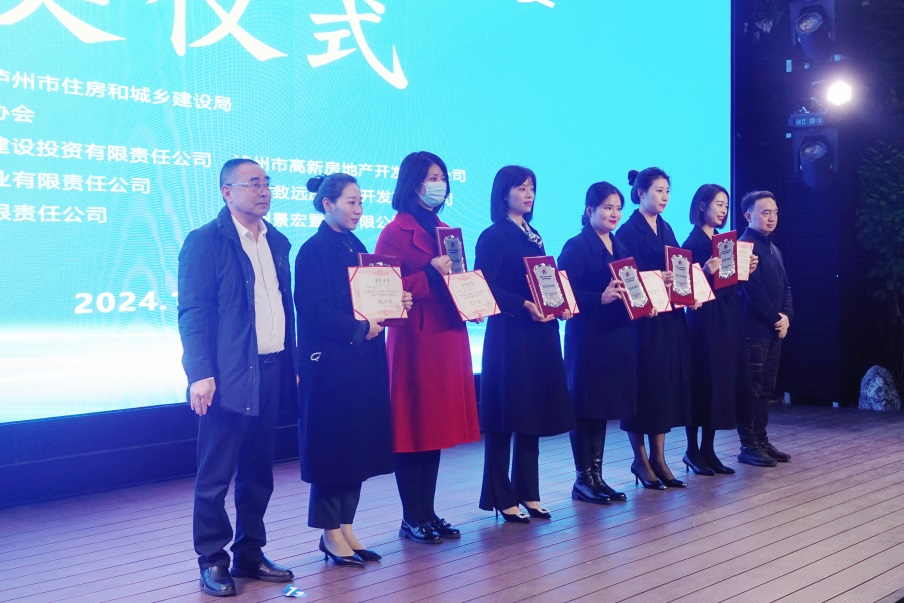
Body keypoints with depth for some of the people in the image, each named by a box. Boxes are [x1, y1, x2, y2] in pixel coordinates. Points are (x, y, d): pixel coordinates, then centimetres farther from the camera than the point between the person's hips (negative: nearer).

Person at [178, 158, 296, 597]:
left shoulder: (276, 242, 14)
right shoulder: (206, 241, -6)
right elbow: (193, 312, -10)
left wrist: (292, 363, 12)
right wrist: (201, 374, -17)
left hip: (271, 373, 6)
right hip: (229, 377, -6)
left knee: (258, 473, 13)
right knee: (215, 476, 2)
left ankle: (250, 554, 23)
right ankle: (212, 561, 13)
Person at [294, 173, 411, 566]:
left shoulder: (355, 247, 14)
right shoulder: (313, 251, -9)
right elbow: (314, 311, -17)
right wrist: (359, 328, -18)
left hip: (363, 361, 8)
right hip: (329, 361, -8)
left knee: (358, 443, 10)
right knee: (332, 443, -1)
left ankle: (345, 528, 19)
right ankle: (331, 533, 9)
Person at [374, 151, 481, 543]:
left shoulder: (445, 230, 17)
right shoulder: (395, 232, -6)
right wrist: (430, 274, -21)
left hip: (448, 335, 8)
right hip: (414, 339, -8)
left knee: (437, 424, 10)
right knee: (413, 427, -3)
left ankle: (428, 513, 18)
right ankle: (412, 519, 6)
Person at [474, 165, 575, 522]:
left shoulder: (533, 236, 17)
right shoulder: (493, 236, -6)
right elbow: (485, 287, -14)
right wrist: (524, 305, -23)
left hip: (539, 333, 8)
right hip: (509, 334, -8)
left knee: (534, 413, 10)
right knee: (504, 415, -4)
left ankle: (528, 493, 17)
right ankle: (502, 498, 3)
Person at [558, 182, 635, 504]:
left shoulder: (620, 247, 15)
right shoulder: (576, 247, -7)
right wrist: (600, 298, -27)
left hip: (617, 336, 7)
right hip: (587, 337, -7)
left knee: (604, 405, 10)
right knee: (586, 407, -2)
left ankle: (596, 476, 17)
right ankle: (582, 480, 7)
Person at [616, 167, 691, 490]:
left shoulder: (666, 229, 15)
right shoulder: (628, 232, -7)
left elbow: (678, 269, 16)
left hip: (670, 318, 7)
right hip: (642, 319, -7)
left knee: (667, 387, 8)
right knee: (643, 387, -1)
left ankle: (658, 457, 14)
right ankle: (640, 459, 9)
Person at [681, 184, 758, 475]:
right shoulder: (693, 241, -8)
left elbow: (732, 281, 16)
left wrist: (747, 269, 0)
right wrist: (705, 271, -30)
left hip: (727, 318, 8)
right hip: (705, 318, -8)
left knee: (723, 383, 8)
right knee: (702, 384, -4)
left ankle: (708, 450, 15)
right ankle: (692, 451, 6)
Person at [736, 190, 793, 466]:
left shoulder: (774, 249, 18)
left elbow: (785, 287, 17)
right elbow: (753, 291, -17)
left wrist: (786, 315, -1)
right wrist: (775, 319, -11)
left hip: (774, 329, 9)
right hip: (754, 330, -9)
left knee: (766, 389, 11)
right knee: (751, 389, -5)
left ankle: (762, 441, 18)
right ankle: (749, 446, -1)